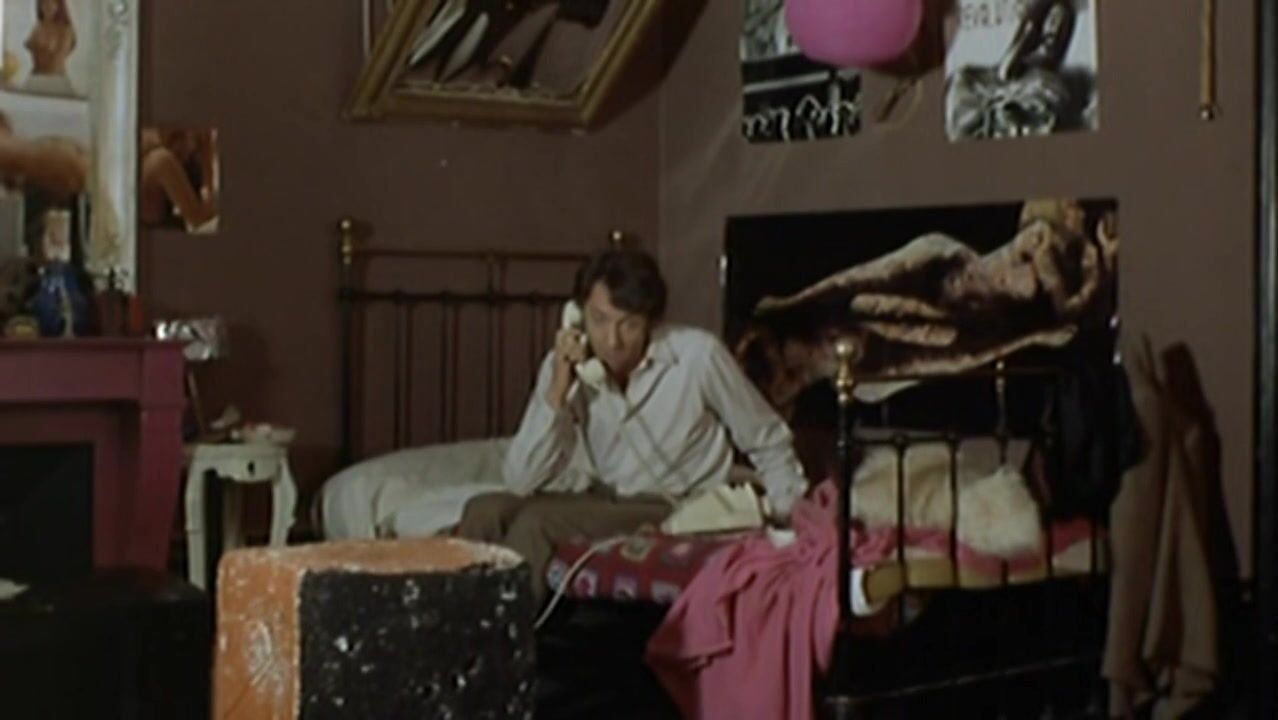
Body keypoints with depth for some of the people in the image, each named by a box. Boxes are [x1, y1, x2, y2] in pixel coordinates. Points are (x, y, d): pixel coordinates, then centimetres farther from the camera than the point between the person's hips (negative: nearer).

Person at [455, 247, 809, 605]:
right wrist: (558, 391, -22)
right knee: (486, 511, -20)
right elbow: (520, 481, -13)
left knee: (538, 521, -26)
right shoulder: (565, 365, -7)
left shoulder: (698, 355, -17)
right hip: (601, 505, 4)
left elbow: (768, 443, -2)